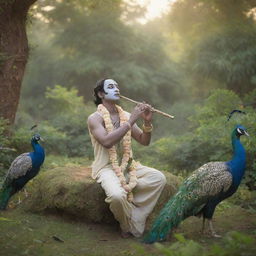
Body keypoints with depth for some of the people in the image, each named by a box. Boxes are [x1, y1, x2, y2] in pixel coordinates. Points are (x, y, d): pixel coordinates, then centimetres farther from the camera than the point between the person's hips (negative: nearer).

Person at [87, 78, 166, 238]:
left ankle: (135, 218, -14)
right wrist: (131, 121, -23)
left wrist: (147, 122, -8)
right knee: (117, 195, -35)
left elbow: (144, 141, 11)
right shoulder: (95, 118, -7)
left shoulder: (126, 115, 11)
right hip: (106, 168, -6)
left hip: (128, 165, 6)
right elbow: (107, 141, -24)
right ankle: (132, 227, -6)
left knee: (159, 178, -18)